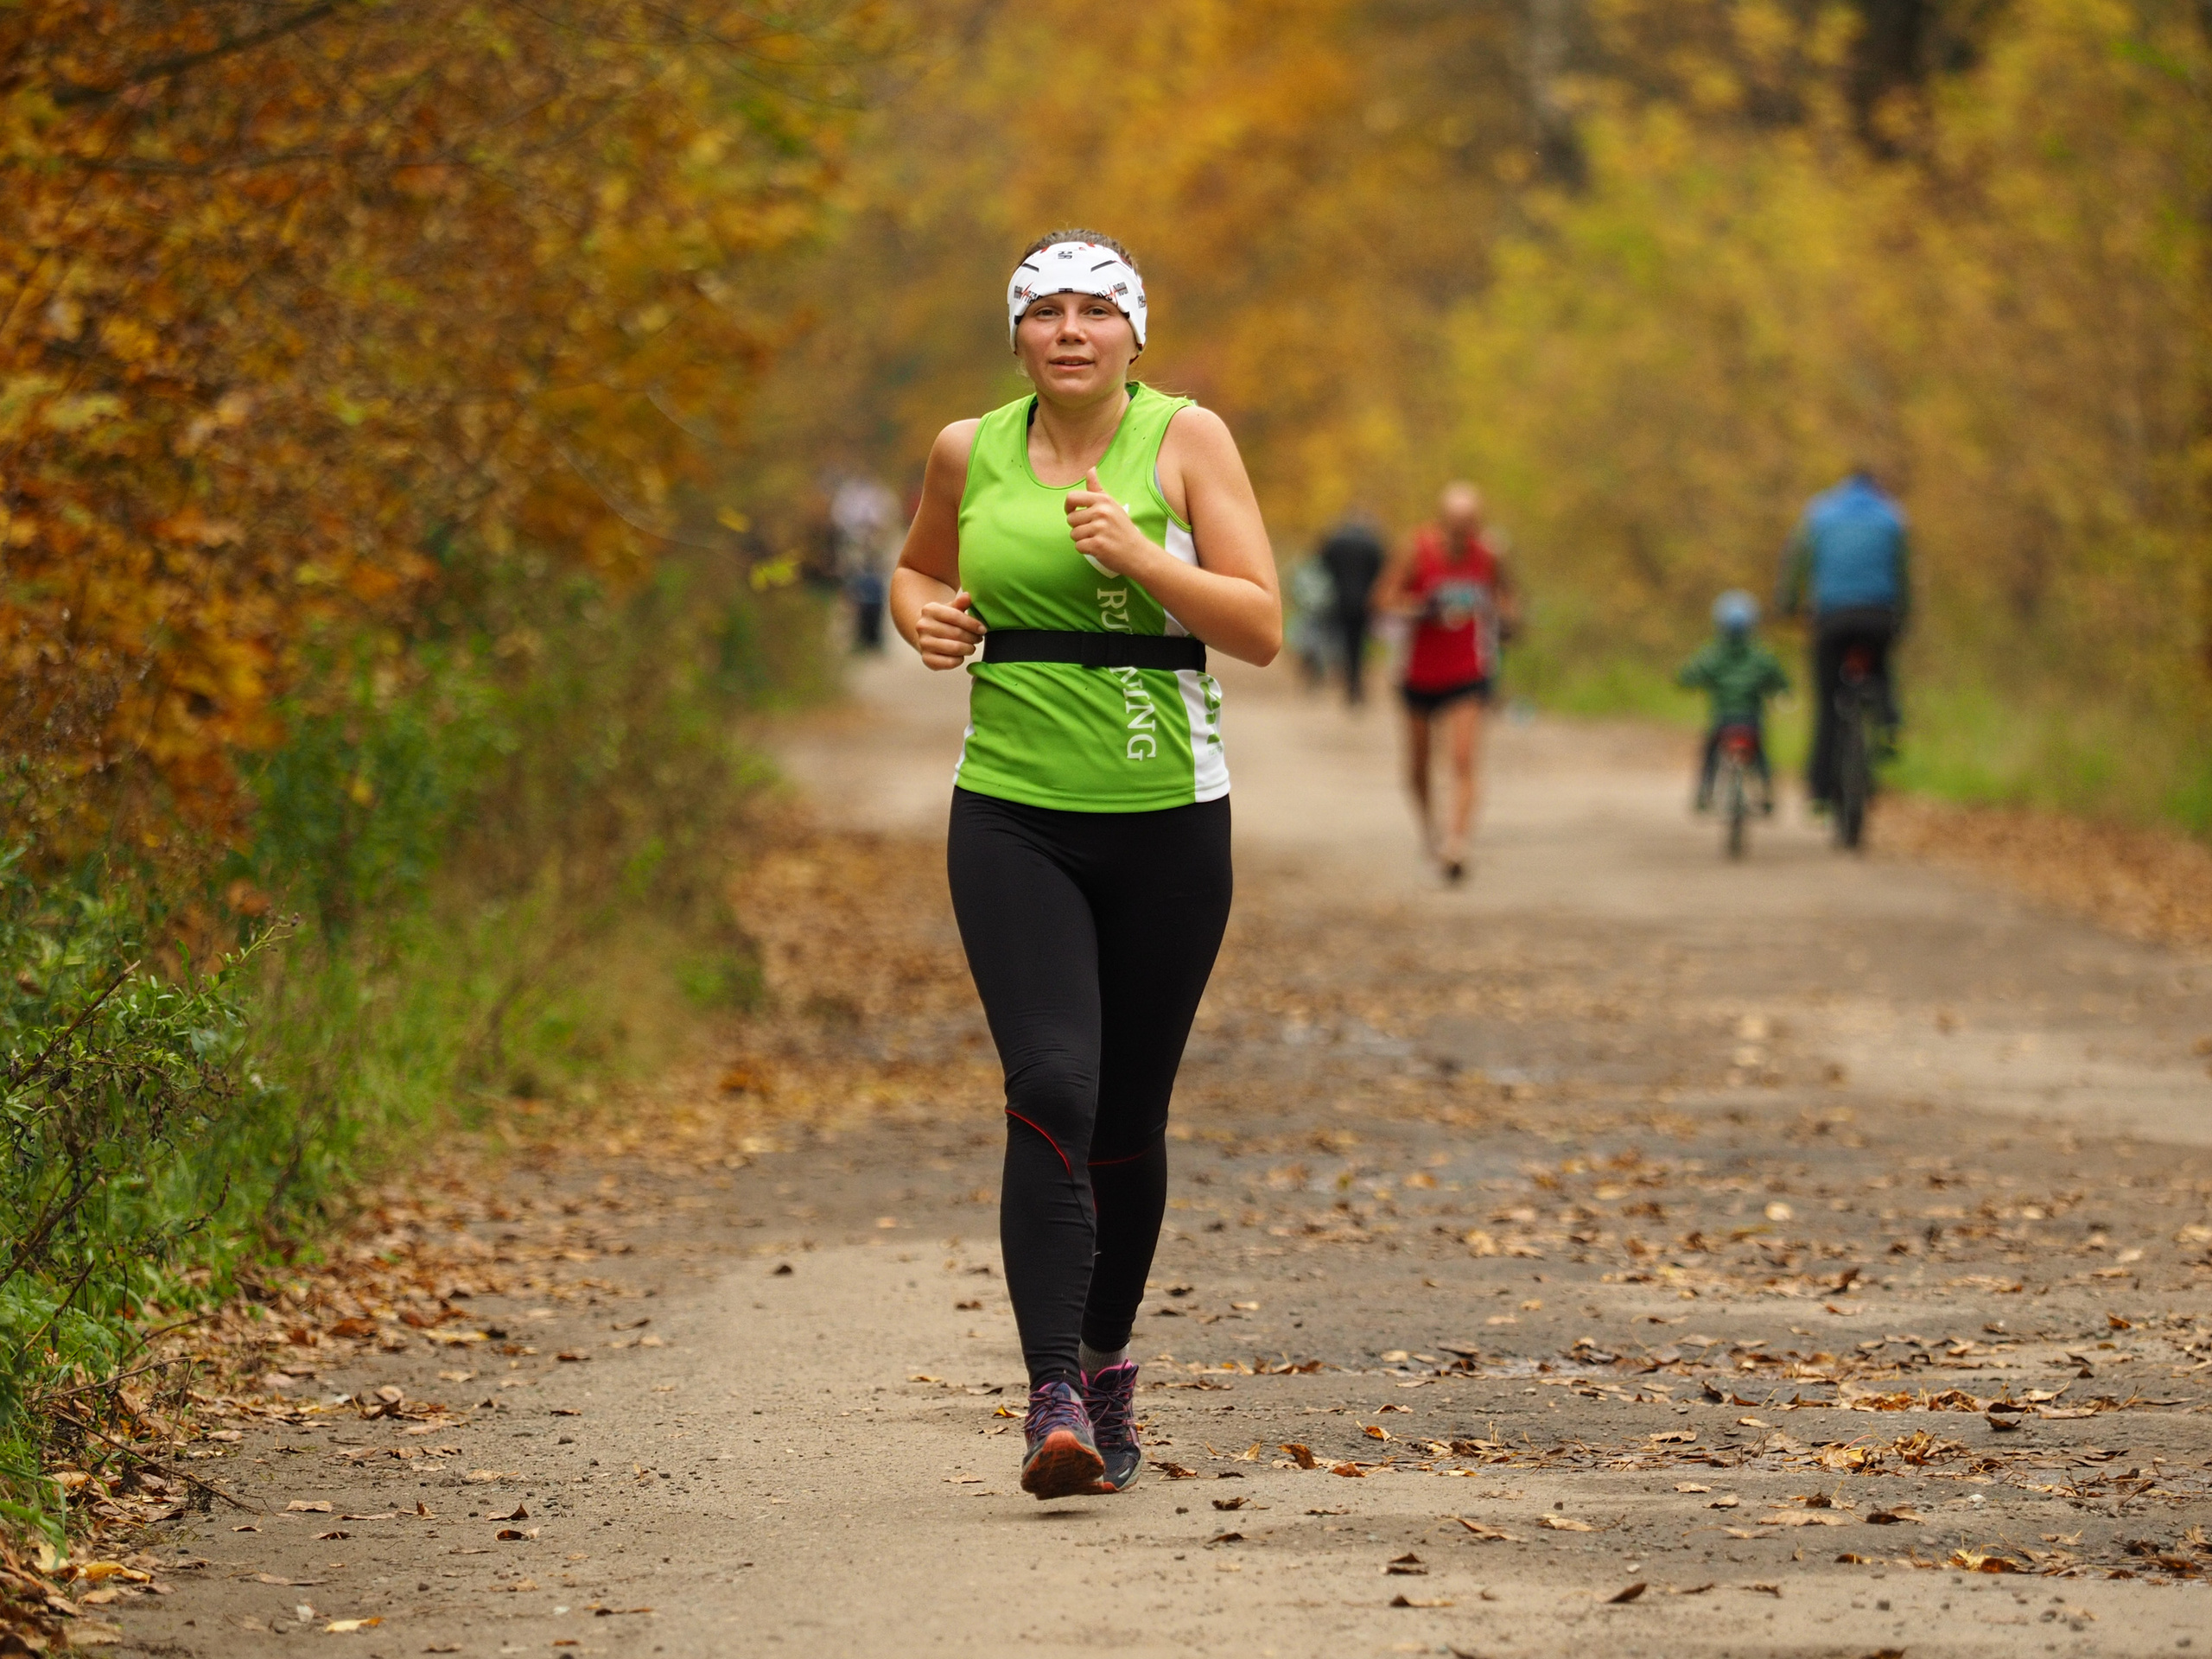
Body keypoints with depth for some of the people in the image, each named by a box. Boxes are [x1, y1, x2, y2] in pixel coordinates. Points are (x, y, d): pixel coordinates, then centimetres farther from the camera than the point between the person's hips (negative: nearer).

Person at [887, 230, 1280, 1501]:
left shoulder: (1186, 441, -2)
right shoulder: (970, 453, 6)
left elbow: (1261, 627, -7)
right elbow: (918, 570, 25)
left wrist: (1138, 554, -20)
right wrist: (924, 614, 3)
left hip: (1167, 821, 0)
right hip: (1013, 819, 0)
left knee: (1130, 1120, 8)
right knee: (1051, 1092, -17)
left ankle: (1108, 1358, 32)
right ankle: (1055, 1400, -22)